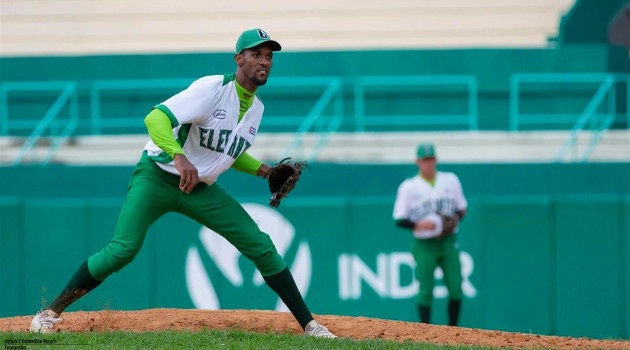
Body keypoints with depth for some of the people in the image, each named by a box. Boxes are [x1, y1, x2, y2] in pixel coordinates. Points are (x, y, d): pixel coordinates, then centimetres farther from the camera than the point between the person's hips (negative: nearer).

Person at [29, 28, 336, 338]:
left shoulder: (256, 108, 6)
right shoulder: (213, 89, -19)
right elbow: (155, 118, -30)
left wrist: (261, 169, 6)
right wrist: (178, 157, -45)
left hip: (201, 190, 7)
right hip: (157, 177, -6)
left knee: (261, 247, -3)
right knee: (122, 249, -22)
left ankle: (309, 325, 4)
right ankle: (51, 311, -9)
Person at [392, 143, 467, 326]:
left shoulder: (451, 180, 10)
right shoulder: (408, 187, 1)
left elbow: (461, 208, 17)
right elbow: (399, 220, -1)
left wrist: (455, 219, -5)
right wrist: (418, 225, -17)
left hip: (448, 242, 2)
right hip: (424, 244, -2)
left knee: (455, 288, -4)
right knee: (425, 291, -5)